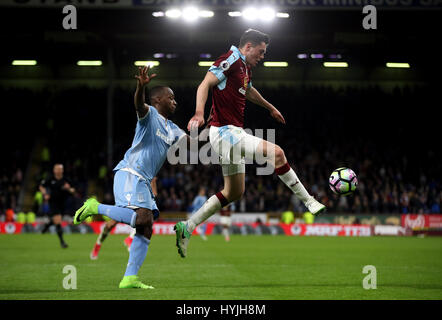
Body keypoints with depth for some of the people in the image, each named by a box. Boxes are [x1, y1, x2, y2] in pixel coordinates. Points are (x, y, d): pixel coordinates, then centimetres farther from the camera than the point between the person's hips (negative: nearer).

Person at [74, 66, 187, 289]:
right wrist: (141, 86, -46)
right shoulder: (150, 115, -3)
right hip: (129, 173, -9)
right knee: (142, 218, -26)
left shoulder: (171, 129, 23)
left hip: (144, 182, 9)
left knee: (146, 230, 2)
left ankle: (130, 278, 0)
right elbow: (139, 105, -24)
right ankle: (96, 208, -9)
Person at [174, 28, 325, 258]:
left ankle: (187, 227, 12)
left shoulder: (245, 68, 18)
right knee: (276, 152, -19)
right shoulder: (230, 61, -11)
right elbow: (205, 84, -22)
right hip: (224, 131, -11)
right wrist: (199, 113, -37)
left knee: (235, 192, 12)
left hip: (233, 133, 11)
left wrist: (270, 108, 53)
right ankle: (308, 202, -12)